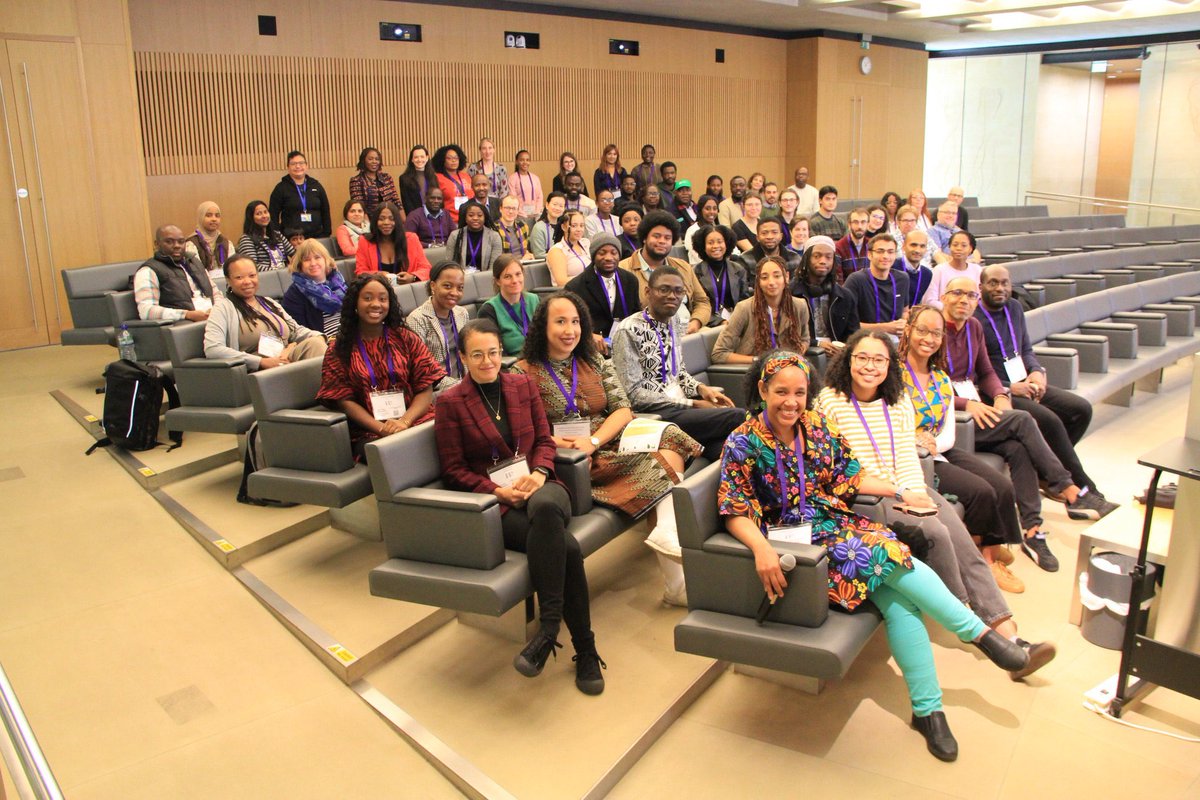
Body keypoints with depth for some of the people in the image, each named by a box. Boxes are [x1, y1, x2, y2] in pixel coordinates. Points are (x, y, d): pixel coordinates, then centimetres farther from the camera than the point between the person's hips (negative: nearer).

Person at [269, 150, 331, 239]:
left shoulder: (316, 185, 11)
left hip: (316, 237, 3)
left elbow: (325, 212, 13)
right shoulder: (281, 188, 3)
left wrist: (326, 234, 5)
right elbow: (273, 216, 1)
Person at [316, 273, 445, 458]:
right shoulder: (339, 351, 11)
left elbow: (425, 390, 6)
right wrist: (382, 428, -15)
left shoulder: (406, 339, 13)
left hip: (415, 420, 2)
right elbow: (345, 400, 2)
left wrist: (404, 421, -14)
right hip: (369, 432, -2)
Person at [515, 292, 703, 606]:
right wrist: (558, 443, -20)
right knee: (661, 464, -24)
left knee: (668, 438, -22)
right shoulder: (523, 373, 2)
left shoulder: (595, 363, 16)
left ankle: (668, 532, -38)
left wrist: (593, 442, -12)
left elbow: (623, 410, 6)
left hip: (610, 444, 6)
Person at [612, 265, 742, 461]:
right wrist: (692, 404, -15)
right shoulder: (629, 331, -10)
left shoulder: (673, 323, 15)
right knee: (738, 417, -22)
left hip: (681, 406, 7)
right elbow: (633, 393, -14)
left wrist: (701, 389, 0)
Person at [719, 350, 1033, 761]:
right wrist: (761, 549, -30)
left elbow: (849, 478, 15)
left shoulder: (817, 427, 7)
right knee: (883, 554, -26)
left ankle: (928, 709, -11)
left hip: (835, 524, 5)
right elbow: (736, 513, -13)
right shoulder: (743, 444, -9)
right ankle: (979, 632, -11)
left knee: (897, 597, -19)